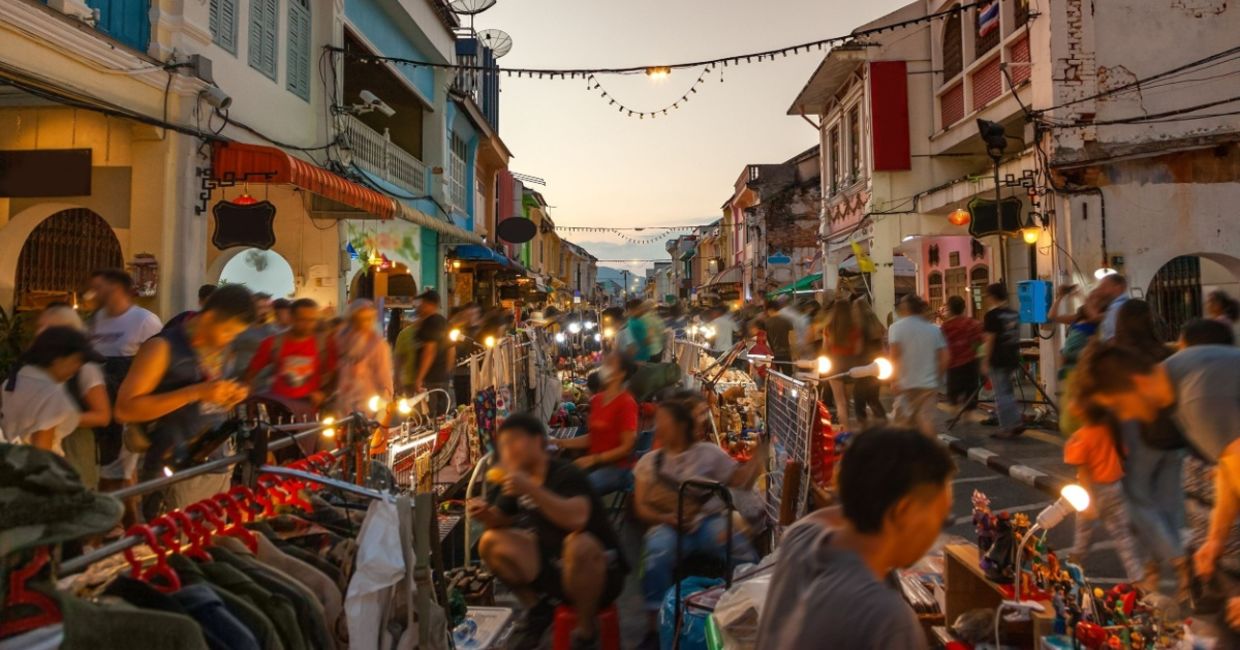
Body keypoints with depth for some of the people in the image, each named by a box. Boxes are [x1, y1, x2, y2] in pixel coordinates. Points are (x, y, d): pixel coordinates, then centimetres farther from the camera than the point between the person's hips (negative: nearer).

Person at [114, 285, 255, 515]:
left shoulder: (221, 350, 11)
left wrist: (231, 397, 1)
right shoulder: (162, 347, -10)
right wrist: (196, 392, -23)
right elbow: (125, 409, -18)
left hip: (219, 469, 6)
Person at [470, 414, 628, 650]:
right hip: (552, 563, 6)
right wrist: (486, 514, -10)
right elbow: (502, 520, 13)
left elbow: (577, 518, -41)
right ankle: (537, 607, 10)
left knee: (578, 544, -40)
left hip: (601, 570, -6)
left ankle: (586, 630, -13)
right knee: (491, 543, -7)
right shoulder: (517, 479, -1)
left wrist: (530, 488, -44)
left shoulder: (566, 474, -22)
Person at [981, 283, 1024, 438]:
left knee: (1001, 394, -1)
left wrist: (985, 362, -11)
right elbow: (1016, 336, 16)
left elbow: (990, 340, -15)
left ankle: (1006, 428, 2)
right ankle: (1016, 423, 16)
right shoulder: (1014, 313, 9)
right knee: (1008, 392, 19)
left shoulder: (992, 315, -13)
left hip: (998, 360, -7)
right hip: (1012, 358, 7)